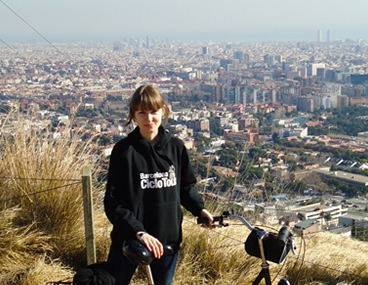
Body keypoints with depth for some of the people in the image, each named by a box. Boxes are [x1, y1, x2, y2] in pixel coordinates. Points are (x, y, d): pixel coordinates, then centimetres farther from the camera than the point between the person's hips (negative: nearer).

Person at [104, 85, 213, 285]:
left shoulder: (176, 147, -2)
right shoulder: (124, 150, -11)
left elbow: (186, 186, 12)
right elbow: (113, 202, -13)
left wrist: (199, 208, -6)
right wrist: (138, 232, -24)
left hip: (168, 240, 3)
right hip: (128, 239, -2)